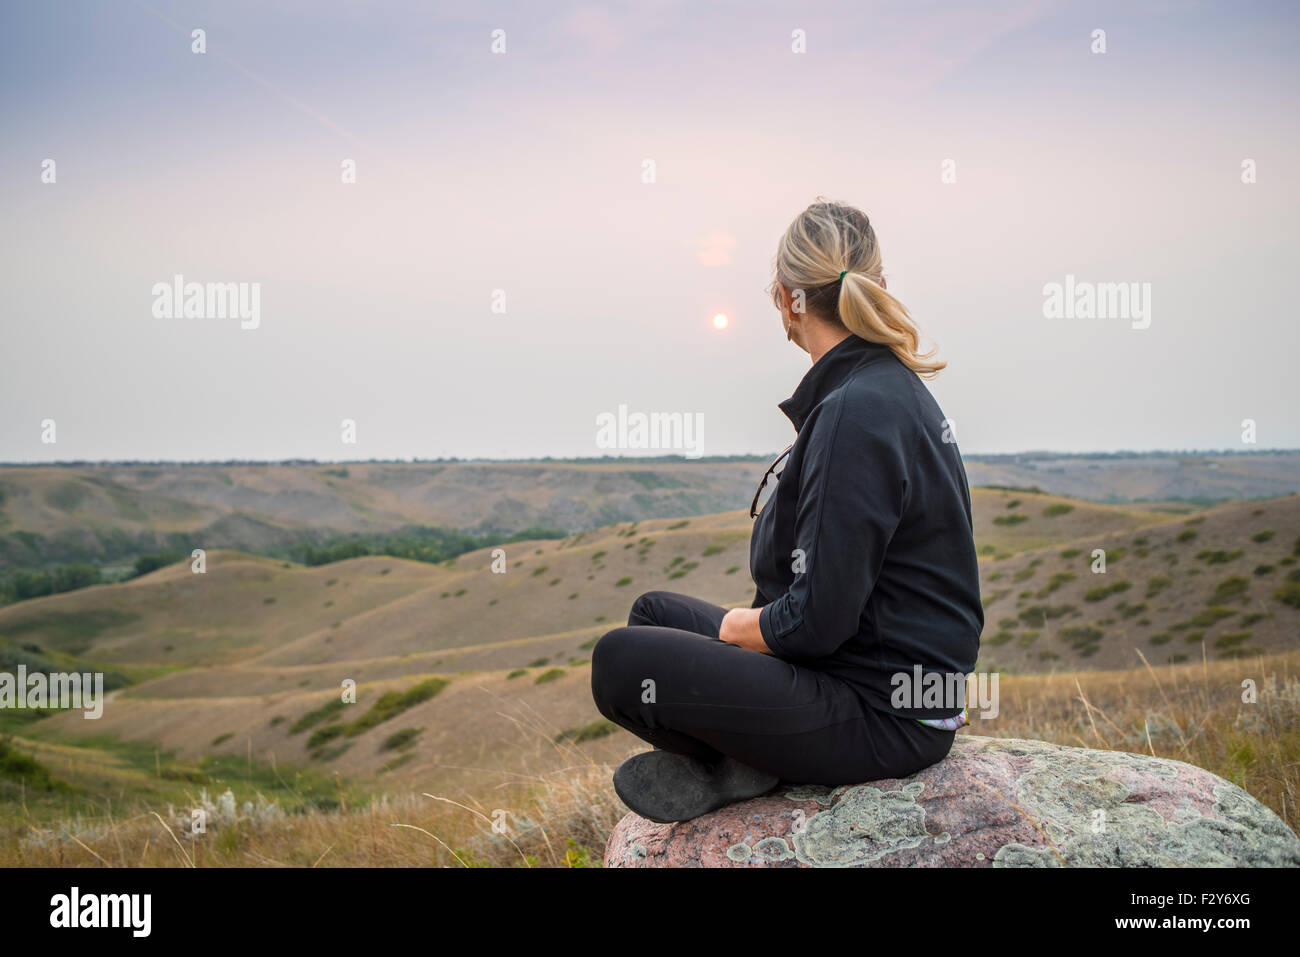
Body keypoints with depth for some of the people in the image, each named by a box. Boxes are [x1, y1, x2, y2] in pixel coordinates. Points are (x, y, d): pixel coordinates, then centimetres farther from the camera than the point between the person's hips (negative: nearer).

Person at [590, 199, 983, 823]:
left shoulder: (856, 413, -23)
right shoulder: (889, 387, 10)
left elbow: (818, 620, -24)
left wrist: (734, 625, -5)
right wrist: (748, 618, 12)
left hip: (884, 716, -11)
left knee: (621, 664, -17)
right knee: (656, 613, 21)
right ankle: (747, 757, 4)